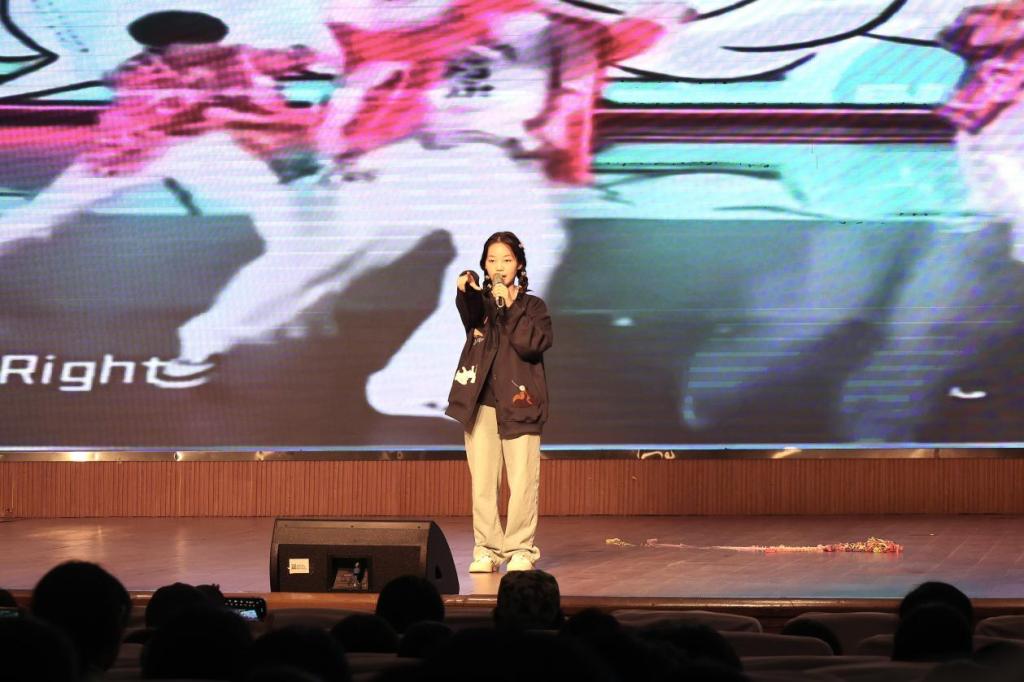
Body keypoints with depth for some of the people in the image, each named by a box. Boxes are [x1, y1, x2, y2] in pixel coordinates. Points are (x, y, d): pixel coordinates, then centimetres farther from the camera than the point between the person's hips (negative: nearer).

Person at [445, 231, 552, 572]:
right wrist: (466, 289, -38)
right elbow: (470, 316, -17)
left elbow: (532, 344, -11)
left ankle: (520, 549, 5)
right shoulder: (479, 300, 9)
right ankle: (487, 548, 10)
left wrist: (509, 307, -11)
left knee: (522, 482, -3)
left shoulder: (532, 306, 7)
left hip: (518, 403, -1)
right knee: (483, 482, 3)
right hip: (481, 402, 1)